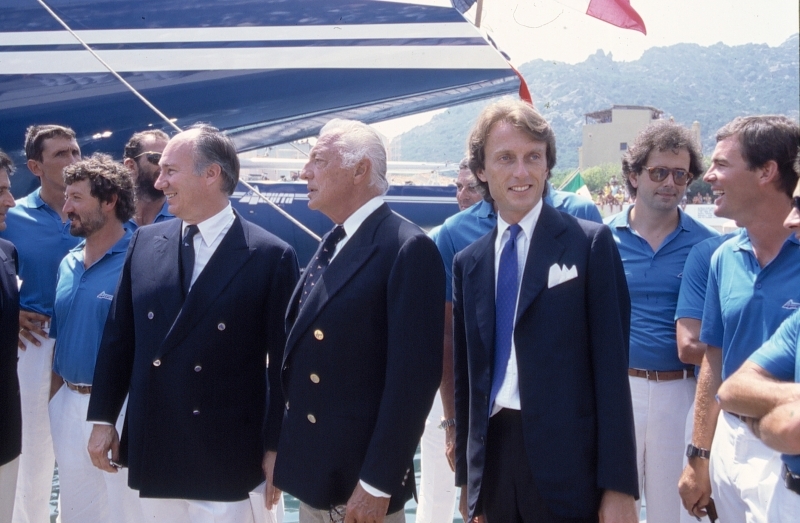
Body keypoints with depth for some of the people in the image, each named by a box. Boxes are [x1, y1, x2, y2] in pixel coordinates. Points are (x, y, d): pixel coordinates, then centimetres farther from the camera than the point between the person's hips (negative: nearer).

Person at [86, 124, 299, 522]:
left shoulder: (271, 256, -8)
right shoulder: (145, 242, 6)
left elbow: (283, 362, -7)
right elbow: (118, 337, 10)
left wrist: (276, 447, -6)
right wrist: (102, 418, 9)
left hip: (227, 456, -4)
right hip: (151, 451, 5)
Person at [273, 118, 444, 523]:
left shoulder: (407, 249, -15)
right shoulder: (331, 245, 11)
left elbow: (413, 375, -19)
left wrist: (378, 483, -20)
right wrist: (282, 452, 11)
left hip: (359, 478, -8)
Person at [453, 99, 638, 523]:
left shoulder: (590, 244, -4)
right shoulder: (467, 263, 9)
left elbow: (611, 367, -8)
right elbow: (466, 375, 13)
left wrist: (618, 485, -11)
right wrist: (466, 475, 13)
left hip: (567, 465, -4)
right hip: (493, 455, 4)